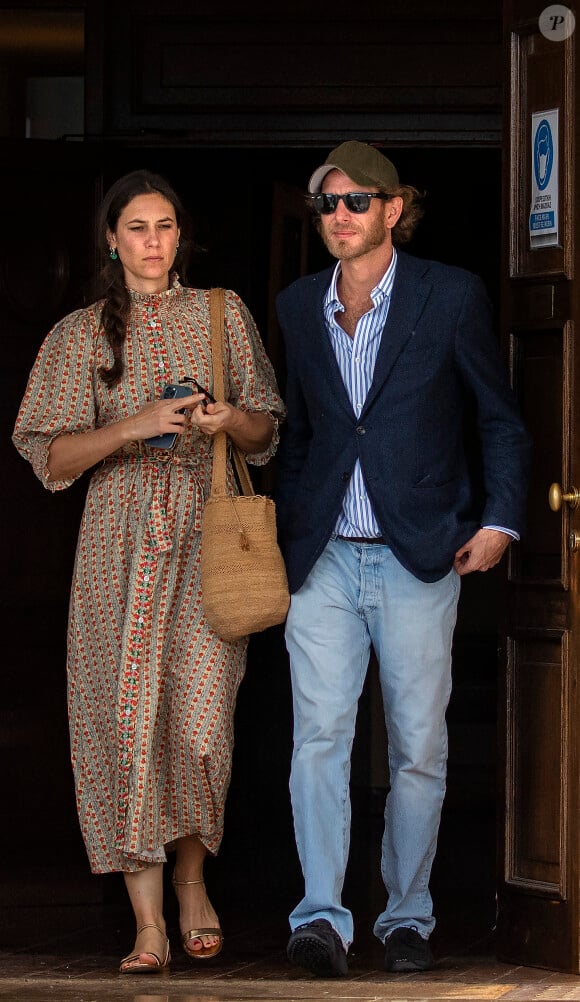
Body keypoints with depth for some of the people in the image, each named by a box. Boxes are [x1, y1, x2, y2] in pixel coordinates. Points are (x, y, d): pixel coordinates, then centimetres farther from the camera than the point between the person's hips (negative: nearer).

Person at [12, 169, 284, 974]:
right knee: (127, 721, -7)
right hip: (121, 544, 0)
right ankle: (148, 925, -4)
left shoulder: (223, 315, 10)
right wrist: (134, 426, -15)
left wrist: (230, 419, -10)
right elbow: (50, 457, 0)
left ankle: (193, 882, 18)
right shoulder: (80, 335, 7)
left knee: (200, 720, -8)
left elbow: (268, 432, 12)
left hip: (207, 539, 0)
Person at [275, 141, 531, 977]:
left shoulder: (451, 296, -1)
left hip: (419, 556, -2)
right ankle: (321, 915, -15)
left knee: (418, 745, 3)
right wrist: (286, 528, 15)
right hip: (324, 559, 2)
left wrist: (499, 518, -4)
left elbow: (501, 417, 5)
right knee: (319, 734, -11)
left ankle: (407, 914, 14)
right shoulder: (299, 306, 10)